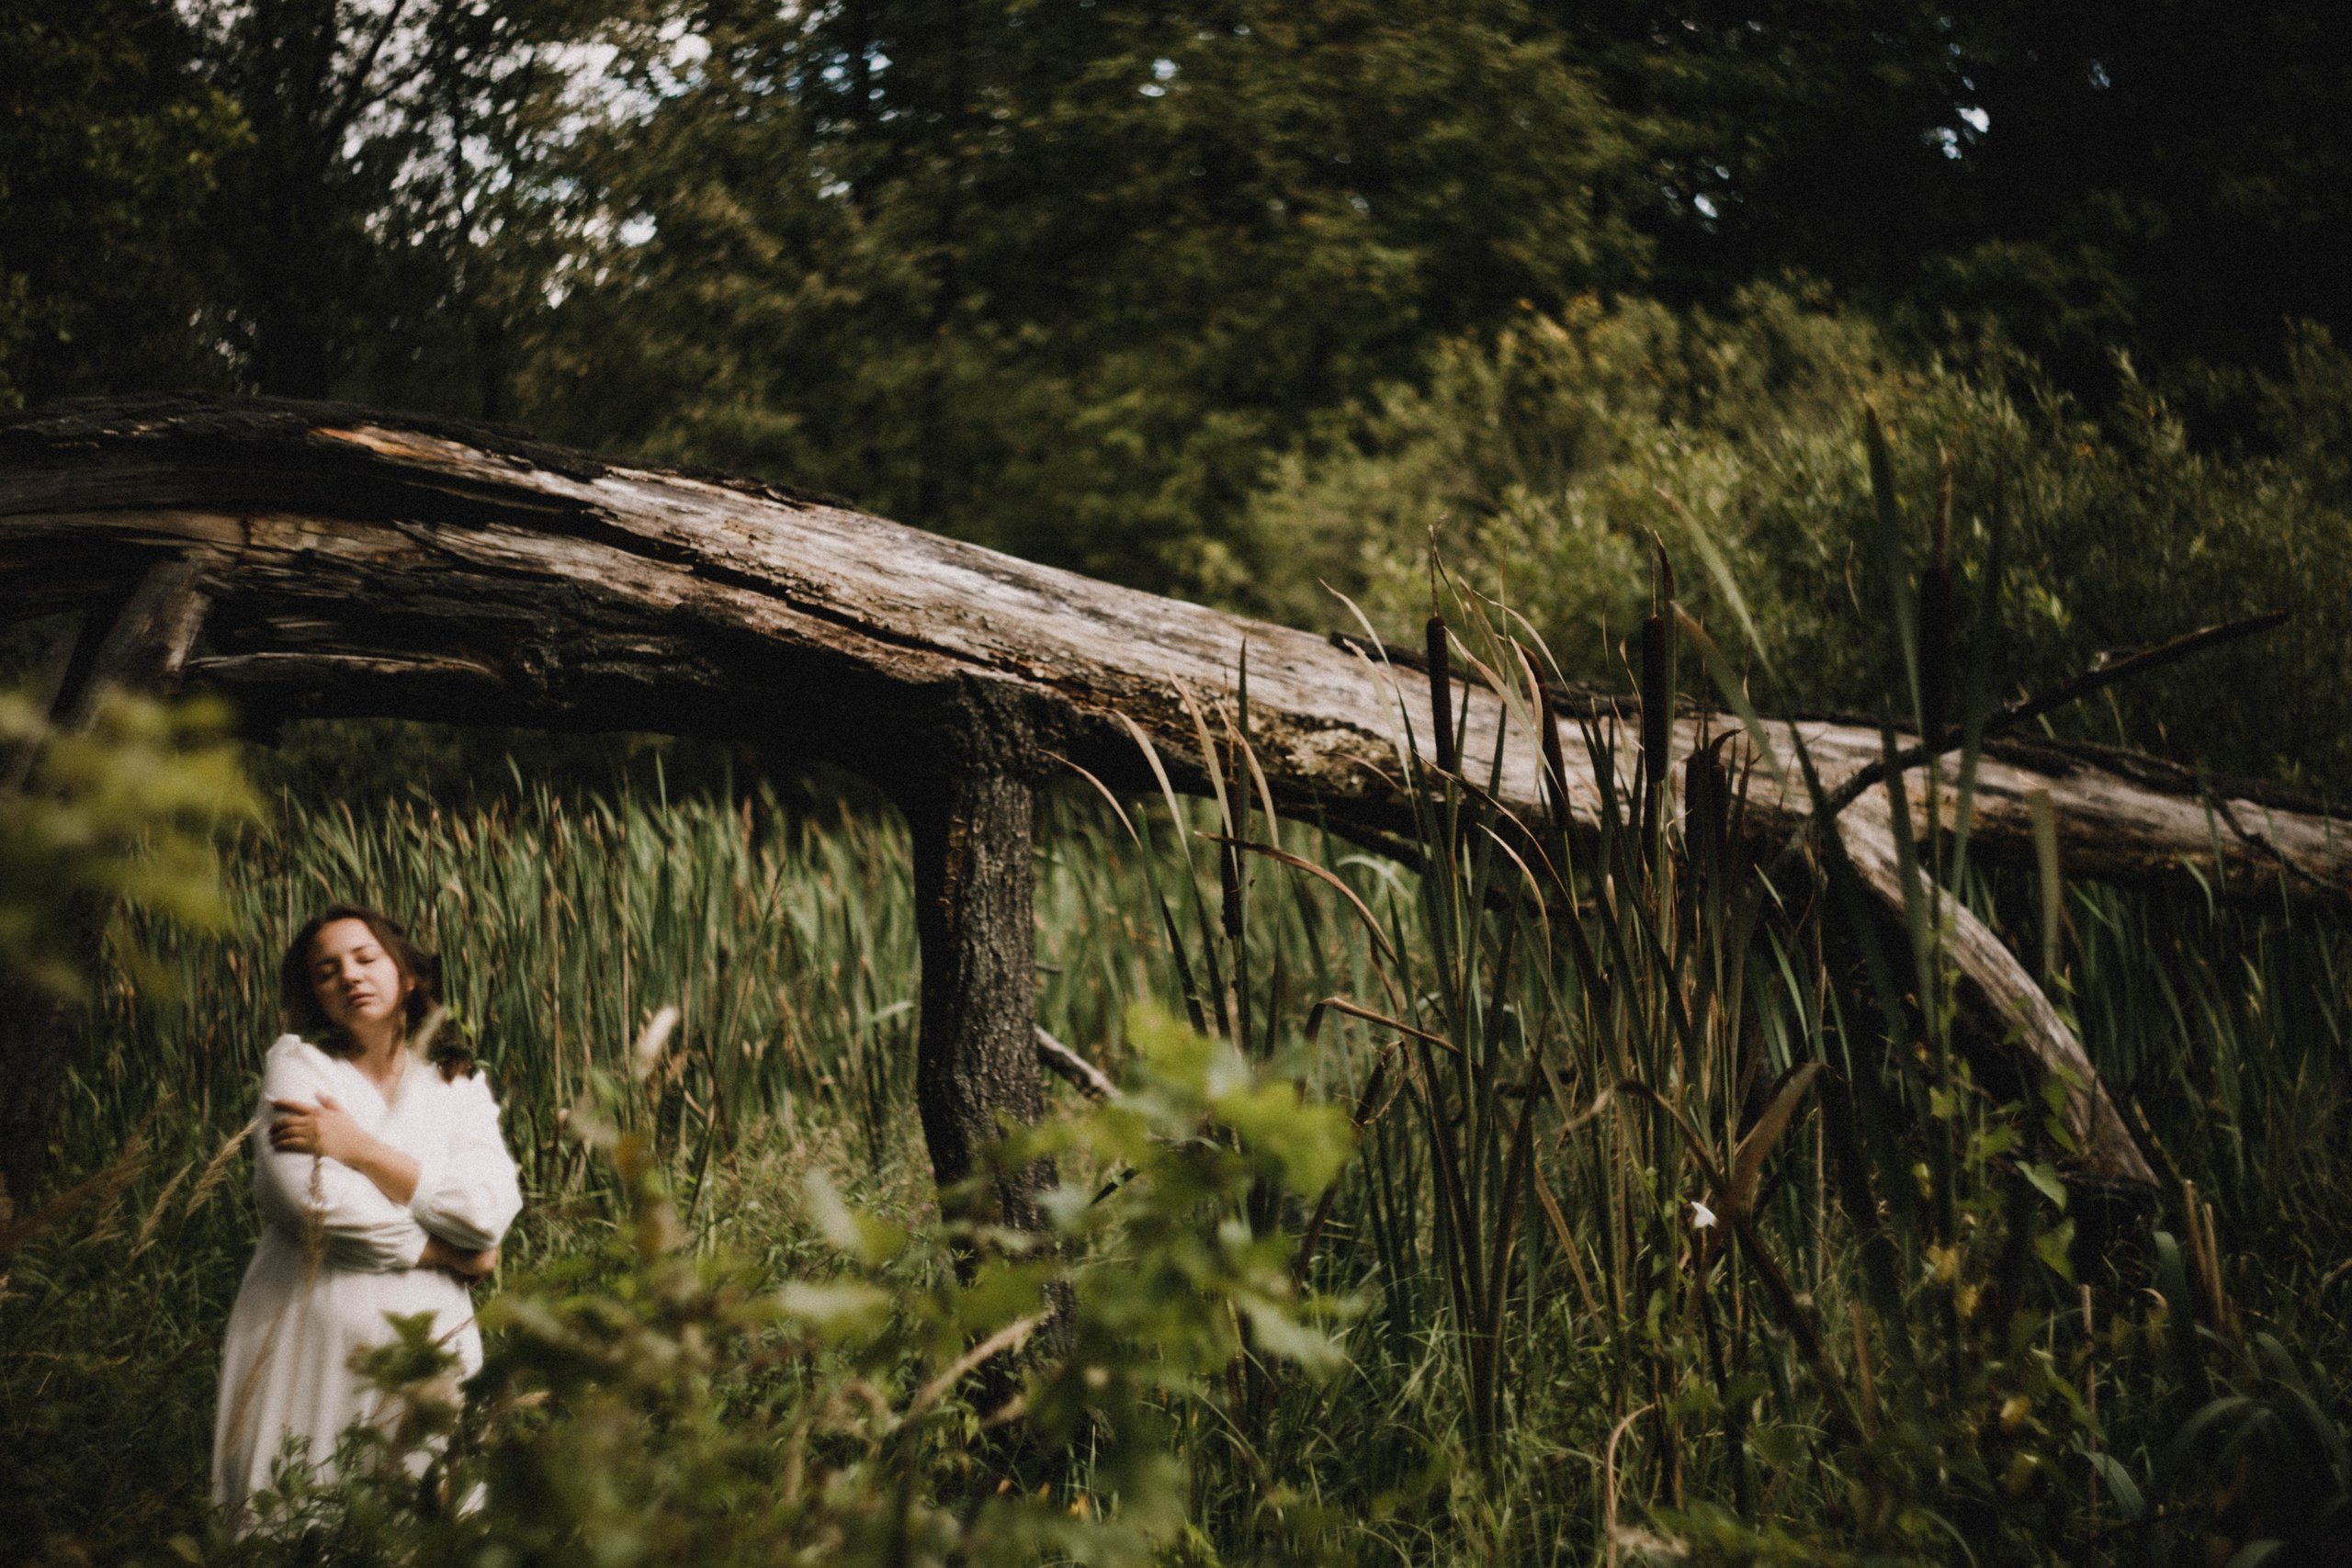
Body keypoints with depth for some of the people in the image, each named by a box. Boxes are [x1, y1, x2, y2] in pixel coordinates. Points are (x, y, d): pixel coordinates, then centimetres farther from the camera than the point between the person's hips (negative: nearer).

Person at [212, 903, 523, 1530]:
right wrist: (446, 1252, -7)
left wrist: (360, 1148, -10)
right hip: (310, 1338, -2)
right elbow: (306, 1195, -14)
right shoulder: (297, 1061, 3)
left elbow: (491, 1210, -6)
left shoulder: (459, 1085, 11)